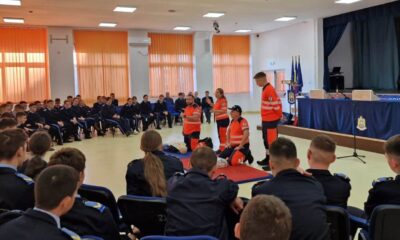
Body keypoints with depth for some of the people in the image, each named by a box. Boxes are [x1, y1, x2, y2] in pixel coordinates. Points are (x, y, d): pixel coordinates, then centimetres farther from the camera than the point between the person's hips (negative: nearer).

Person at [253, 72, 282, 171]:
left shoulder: (270, 90, -19)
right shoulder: (265, 89, 13)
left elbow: (275, 104, -20)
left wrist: (279, 115, -8)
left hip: (271, 120, -10)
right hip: (266, 120, 10)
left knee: (272, 140, -7)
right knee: (266, 140, 18)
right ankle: (268, 158, 31)